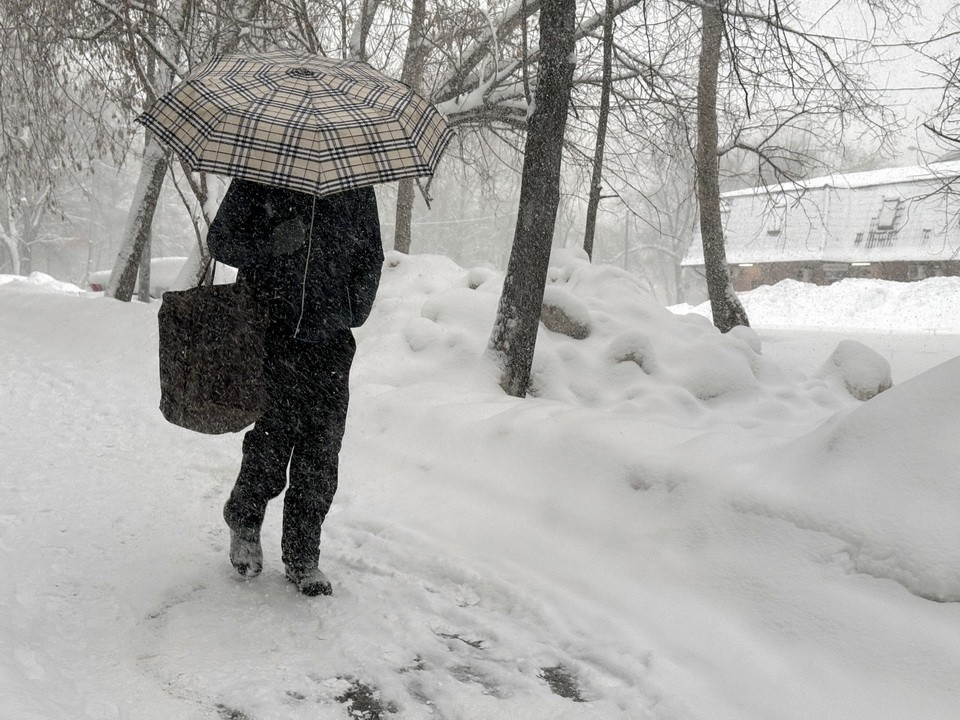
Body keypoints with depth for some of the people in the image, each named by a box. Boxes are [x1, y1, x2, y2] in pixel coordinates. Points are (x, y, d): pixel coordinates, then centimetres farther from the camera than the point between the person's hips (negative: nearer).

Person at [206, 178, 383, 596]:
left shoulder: (356, 186, 9)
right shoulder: (258, 180, 1)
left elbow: (371, 256, 18)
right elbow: (220, 241, 4)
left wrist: (355, 310, 4)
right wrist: (272, 244, -15)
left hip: (331, 343, 3)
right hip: (273, 340, -2)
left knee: (320, 460, 3)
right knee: (269, 446, 0)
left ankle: (303, 559, 18)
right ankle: (243, 521, 31)